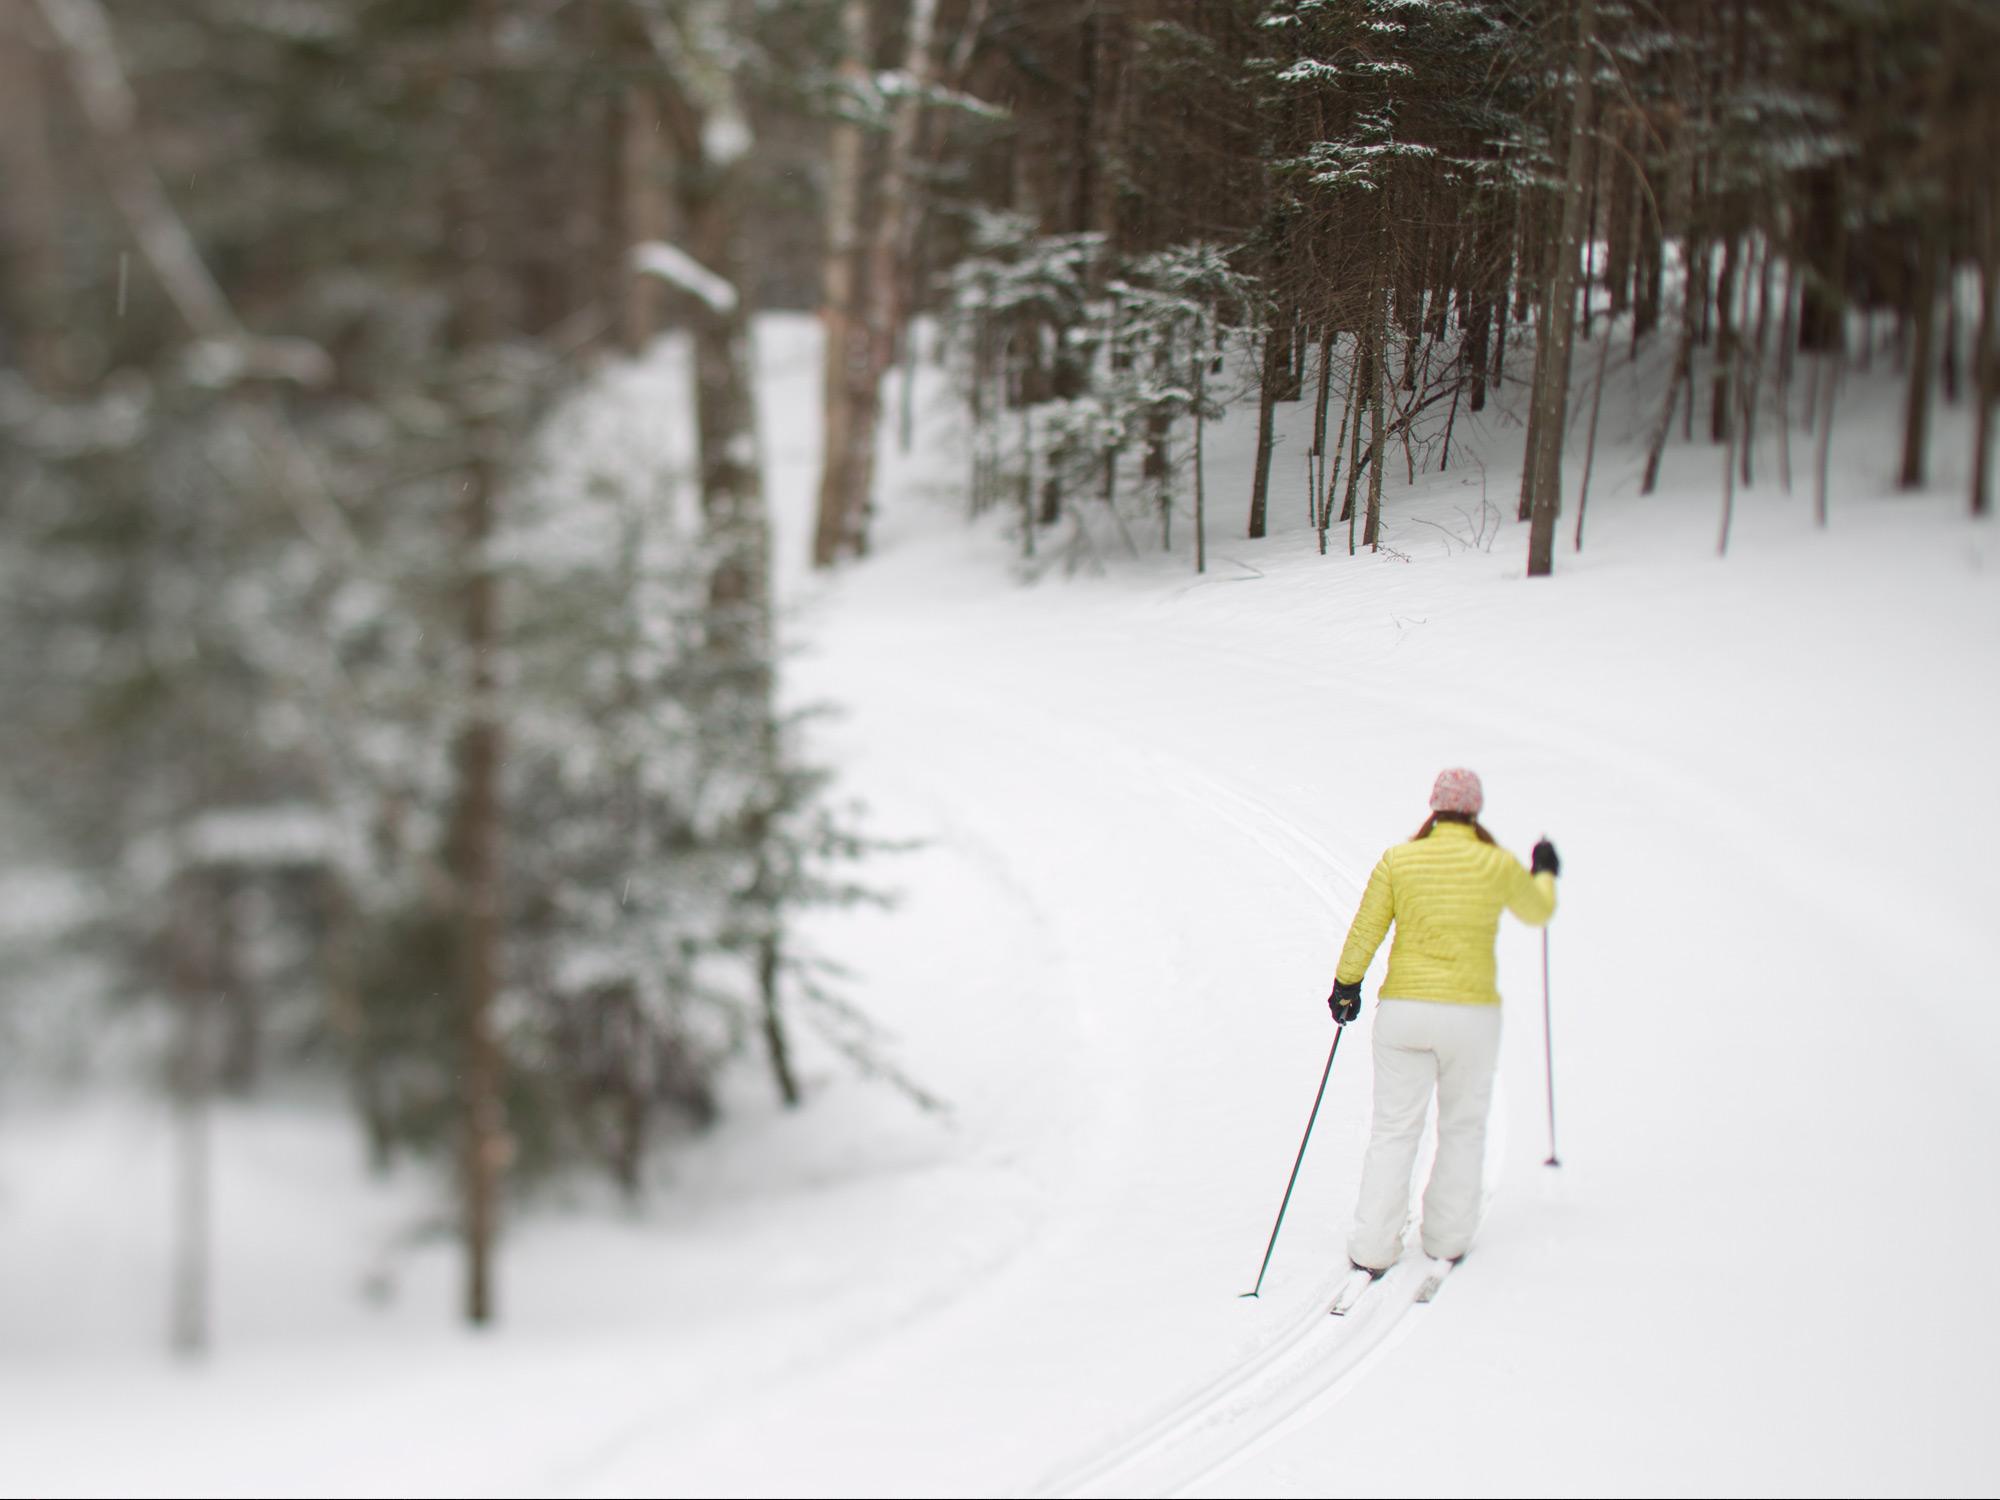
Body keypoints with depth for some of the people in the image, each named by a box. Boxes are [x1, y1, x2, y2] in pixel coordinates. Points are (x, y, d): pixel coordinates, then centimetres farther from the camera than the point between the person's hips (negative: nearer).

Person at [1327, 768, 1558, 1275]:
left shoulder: (1397, 861, -3)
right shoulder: (1499, 866, -3)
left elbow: (1365, 933, 1)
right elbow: (1538, 911, 16)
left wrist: (1346, 983, 17)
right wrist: (1544, 873, 36)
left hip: (1403, 1010, 1)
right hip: (1472, 1012, -1)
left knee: (1394, 1129, 7)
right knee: (1463, 1128, 16)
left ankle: (1373, 1247, 3)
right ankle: (1446, 1241, 19)